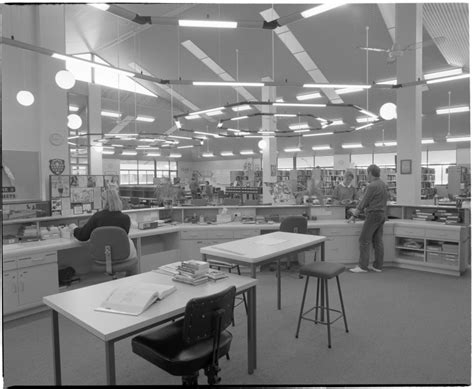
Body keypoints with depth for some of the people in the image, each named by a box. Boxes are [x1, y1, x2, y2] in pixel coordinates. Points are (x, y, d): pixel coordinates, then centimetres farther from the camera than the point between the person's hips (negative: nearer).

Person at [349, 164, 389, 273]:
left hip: (373, 215, -9)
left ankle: (363, 266, -3)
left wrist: (354, 215, -3)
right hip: (382, 215, 9)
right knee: (378, 241, 10)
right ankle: (378, 266, 13)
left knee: (364, 240, -5)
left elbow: (364, 202, -12)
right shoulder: (383, 185, 13)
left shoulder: (372, 186, -15)